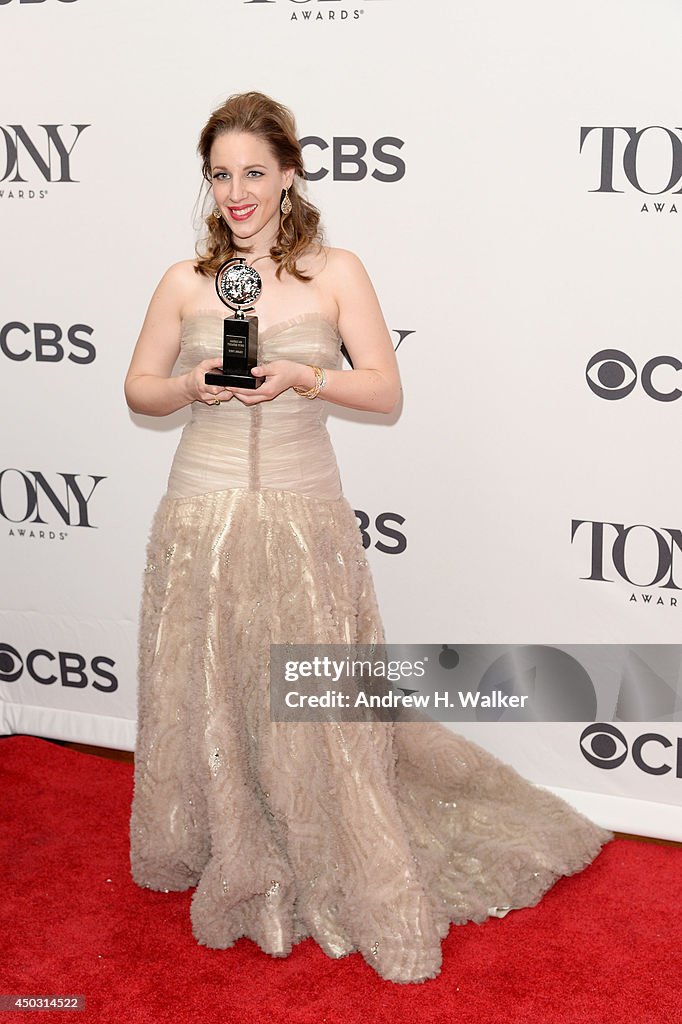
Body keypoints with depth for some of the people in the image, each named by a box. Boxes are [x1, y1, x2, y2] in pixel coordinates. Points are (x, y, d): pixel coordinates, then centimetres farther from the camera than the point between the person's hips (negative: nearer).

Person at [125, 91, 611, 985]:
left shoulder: (336, 274, -1)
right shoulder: (185, 283, 3)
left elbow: (386, 391, -3)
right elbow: (139, 388, 9)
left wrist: (303, 377, -18)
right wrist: (193, 385, -11)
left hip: (304, 516, -2)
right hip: (204, 516, 2)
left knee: (318, 704, 2)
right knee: (204, 696, 10)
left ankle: (363, 889, 19)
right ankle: (231, 864, 32)